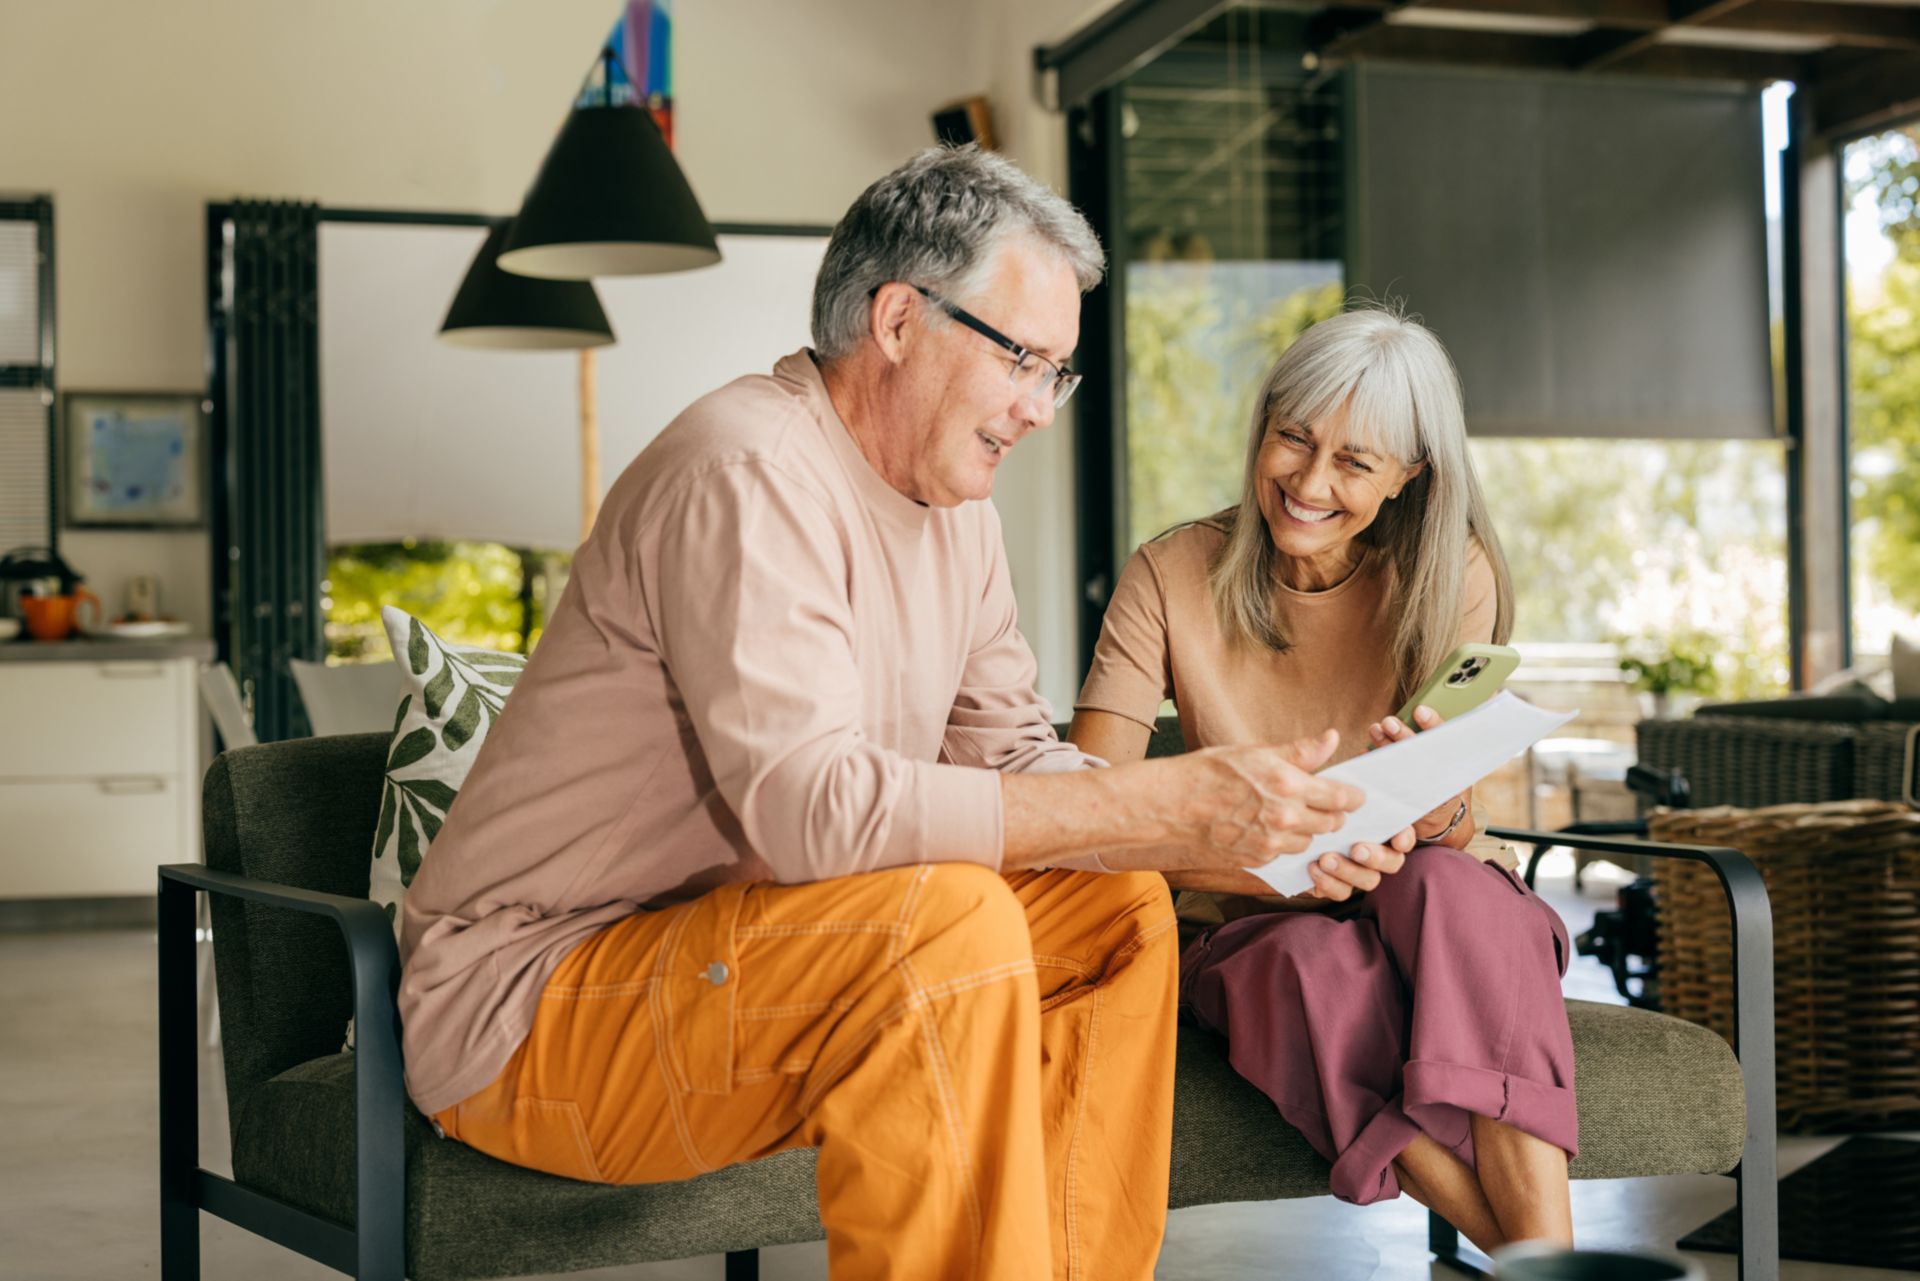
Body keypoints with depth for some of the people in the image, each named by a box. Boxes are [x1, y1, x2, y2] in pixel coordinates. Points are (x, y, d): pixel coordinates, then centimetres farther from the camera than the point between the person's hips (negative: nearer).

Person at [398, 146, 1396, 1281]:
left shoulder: (954, 502, 9)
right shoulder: (746, 476, -21)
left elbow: (1011, 759, 9)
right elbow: (812, 807, -32)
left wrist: (1262, 837, -6)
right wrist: (1158, 807, -29)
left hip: (722, 958, 9)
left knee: (1114, 905, 2)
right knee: (946, 918, -30)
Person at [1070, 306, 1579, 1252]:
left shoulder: (1451, 579, -2)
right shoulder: (1173, 578, -5)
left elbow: (1457, 835, -7)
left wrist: (1434, 804, -33)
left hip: (1420, 924, 0)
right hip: (1250, 936, 0)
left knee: (1441, 888, -36)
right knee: (1315, 960, -36)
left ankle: (1545, 1254, -41)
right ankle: (1535, 1252, -34)